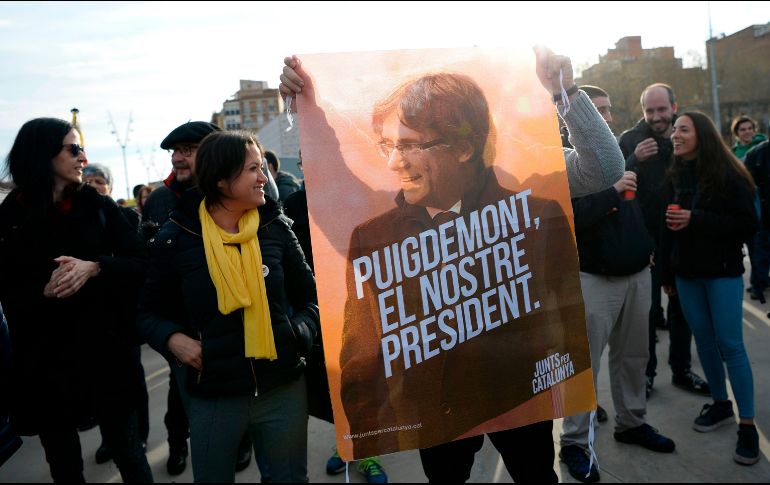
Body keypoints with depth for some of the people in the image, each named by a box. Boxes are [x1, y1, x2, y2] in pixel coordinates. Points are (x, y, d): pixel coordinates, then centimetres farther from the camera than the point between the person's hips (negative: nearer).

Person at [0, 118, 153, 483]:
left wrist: (94, 268, -19)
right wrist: (44, 291, -20)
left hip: (104, 353, 0)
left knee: (129, 454, 8)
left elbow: (140, 264, -3)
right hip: (43, 363, 0)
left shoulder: (99, 207, 2)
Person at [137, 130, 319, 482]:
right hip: (213, 395, -1)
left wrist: (302, 331, -9)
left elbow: (309, 294, 9)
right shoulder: (175, 238, -7)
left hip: (283, 388, 2)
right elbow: (150, 310, 5)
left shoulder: (276, 227, -1)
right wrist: (172, 338, -14)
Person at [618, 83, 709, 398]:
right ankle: (646, 372, 16)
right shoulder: (630, 140, -5)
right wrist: (635, 159, -28)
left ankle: (681, 369, 27)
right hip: (645, 239, -3)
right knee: (648, 308, 3)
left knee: (682, 307, 13)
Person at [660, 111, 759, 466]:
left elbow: (747, 224, -12)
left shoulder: (727, 175, -8)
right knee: (704, 340, 10)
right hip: (686, 272, 5)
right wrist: (667, 274, 9)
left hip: (722, 271, -5)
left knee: (730, 344, -5)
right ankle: (721, 404, 26)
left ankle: (747, 424, 3)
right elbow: (668, 228, 8)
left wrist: (696, 219, -21)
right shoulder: (675, 177, 7)